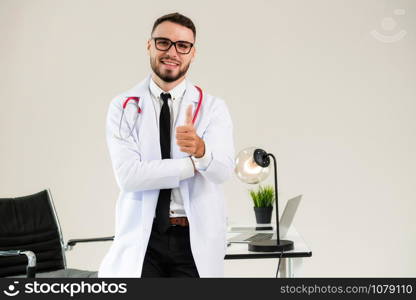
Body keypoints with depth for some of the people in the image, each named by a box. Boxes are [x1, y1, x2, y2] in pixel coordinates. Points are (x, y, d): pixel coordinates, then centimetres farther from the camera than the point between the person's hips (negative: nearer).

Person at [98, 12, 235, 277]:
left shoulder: (213, 107, 1)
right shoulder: (123, 107, -1)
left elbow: (223, 169, -15)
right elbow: (128, 175, -14)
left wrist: (200, 148, -36)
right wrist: (195, 163, -16)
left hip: (197, 240, 1)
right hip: (141, 239, -1)